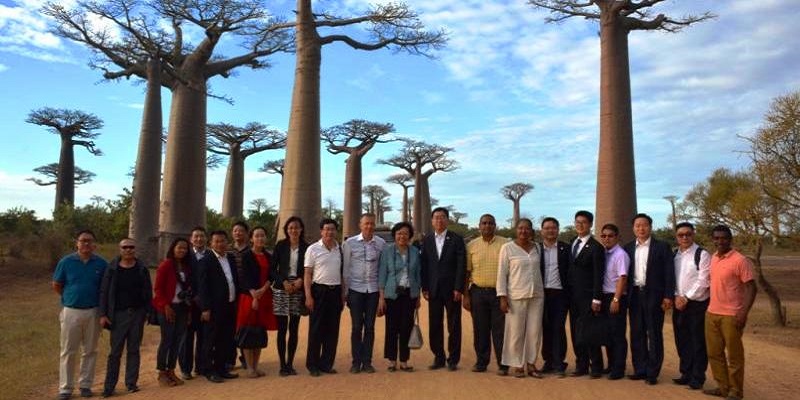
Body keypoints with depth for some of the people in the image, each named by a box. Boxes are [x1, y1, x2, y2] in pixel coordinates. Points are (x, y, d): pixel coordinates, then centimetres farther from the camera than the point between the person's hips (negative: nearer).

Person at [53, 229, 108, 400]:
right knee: (68, 351, 5)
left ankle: (85, 385, 21)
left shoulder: (101, 263, -1)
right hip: (71, 311, -1)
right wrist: (71, 297, 9)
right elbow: (56, 285, 8)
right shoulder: (66, 262, -2)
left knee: (90, 351, 9)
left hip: (93, 312, 1)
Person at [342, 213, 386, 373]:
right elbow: (345, 268, 2)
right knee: (357, 327, 3)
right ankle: (356, 362, 13)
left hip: (373, 289, 1)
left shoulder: (381, 243, 2)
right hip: (355, 289, -1)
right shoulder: (350, 243, -1)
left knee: (370, 327, 6)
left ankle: (367, 361, 16)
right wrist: (345, 291, 1)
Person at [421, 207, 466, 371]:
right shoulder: (427, 240, 8)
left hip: (451, 289, -2)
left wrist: (458, 288, -11)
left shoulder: (456, 239, -1)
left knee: (454, 326, 4)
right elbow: (424, 265, 7)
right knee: (434, 326, 6)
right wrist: (424, 288, 1)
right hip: (433, 290, 3)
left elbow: (461, 265, -5)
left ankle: (453, 359, 14)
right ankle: (438, 358, 17)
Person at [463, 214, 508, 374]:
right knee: (480, 329, 8)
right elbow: (467, 272, 7)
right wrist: (465, 295, 3)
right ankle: (481, 362, 19)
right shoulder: (471, 245, 6)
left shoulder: (505, 244, 1)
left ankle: (503, 364, 9)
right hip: (478, 292, 2)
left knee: (500, 329, 0)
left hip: (499, 292, -2)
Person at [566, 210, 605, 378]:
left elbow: (598, 275, -12)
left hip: (587, 296, -6)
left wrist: (596, 299, -15)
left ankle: (596, 367, 10)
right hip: (572, 295, 6)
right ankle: (581, 366, 18)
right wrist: (567, 291, 8)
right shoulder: (572, 243, 11)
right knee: (575, 331, 9)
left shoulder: (596, 247, -9)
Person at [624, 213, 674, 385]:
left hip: (653, 295, -4)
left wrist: (668, 296, -11)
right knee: (637, 334, 8)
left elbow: (669, 273, -5)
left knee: (654, 335, 2)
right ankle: (639, 369, 18)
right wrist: (625, 294, 3)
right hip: (635, 295, 4)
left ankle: (652, 373, 9)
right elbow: (625, 273, 9)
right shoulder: (628, 248, 9)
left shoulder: (662, 247, -1)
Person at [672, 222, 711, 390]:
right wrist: (676, 297, -4)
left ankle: (697, 378, 12)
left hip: (697, 304, -5)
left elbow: (703, 281, -14)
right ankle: (686, 374, 25)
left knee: (698, 342, 1)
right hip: (679, 304, 6)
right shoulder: (674, 255, 9)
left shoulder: (702, 254, -9)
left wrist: (686, 298, -13)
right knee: (682, 341, 12)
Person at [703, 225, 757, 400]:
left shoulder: (740, 260, -12)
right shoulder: (713, 259, 9)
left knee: (734, 355, 5)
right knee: (714, 353, 13)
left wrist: (743, 313, -22)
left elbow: (751, 288, -13)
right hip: (711, 314, 7)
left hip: (731, 315, -7)